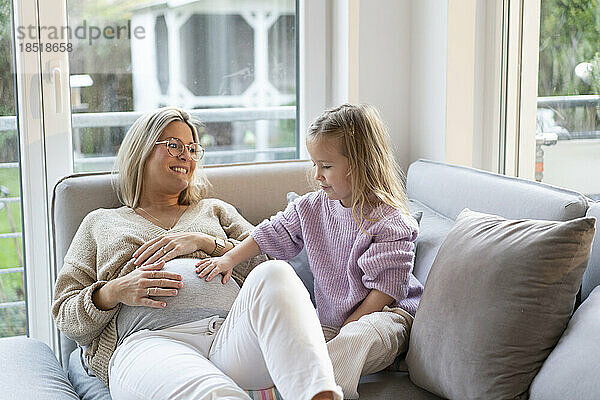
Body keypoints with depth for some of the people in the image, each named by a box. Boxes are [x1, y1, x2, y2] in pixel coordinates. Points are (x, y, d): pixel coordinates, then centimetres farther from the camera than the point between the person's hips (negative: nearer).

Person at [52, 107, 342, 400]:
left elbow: (263, 264, 17)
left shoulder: (214, 210, 33)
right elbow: (65, 316, 20)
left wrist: (205, 242, 3)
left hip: (231, 332, 3)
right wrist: (113, 292, -2)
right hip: (149, 340, -2)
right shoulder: (100, 223, 28)